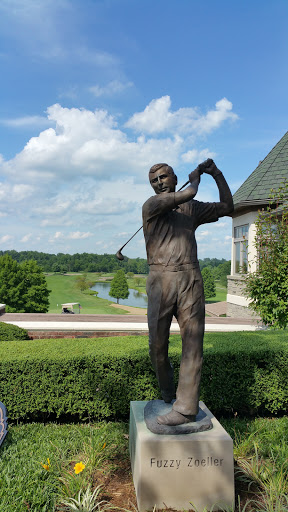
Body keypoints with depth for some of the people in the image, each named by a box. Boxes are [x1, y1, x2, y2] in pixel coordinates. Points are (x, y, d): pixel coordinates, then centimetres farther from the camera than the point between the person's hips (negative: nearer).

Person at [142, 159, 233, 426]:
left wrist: (217, 174, 17)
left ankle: (186, 408, 3)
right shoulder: (151, 205, 4)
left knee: (192, 341, -4)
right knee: (157, 343, 0)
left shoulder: (192, 209, 19)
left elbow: (226, 207, 23)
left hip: (190, 279, 3)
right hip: (160, 280, -2)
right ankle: (166, 391, 28)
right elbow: (186, 195, -8)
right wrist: (195, 179, 13)